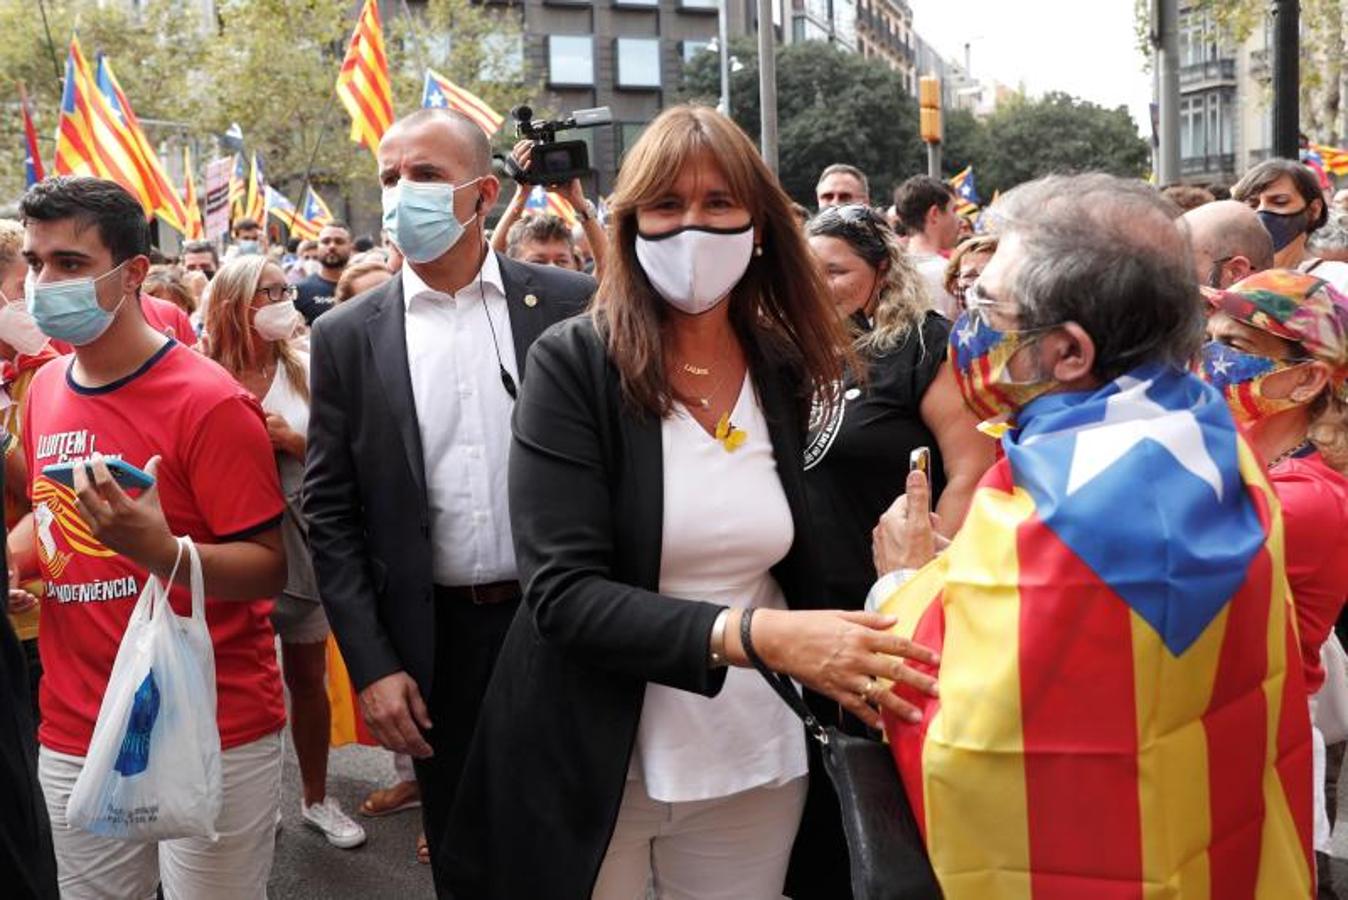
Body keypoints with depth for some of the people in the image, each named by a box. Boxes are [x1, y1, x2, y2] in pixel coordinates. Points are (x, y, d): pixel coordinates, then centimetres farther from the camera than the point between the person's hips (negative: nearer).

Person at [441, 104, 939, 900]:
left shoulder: (784, 371, 0)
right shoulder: (574, 365, -13)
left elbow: (796, 568, 7)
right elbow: (565, 593, -20)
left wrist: (851, 664, -12)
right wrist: (754, 635, -31)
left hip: (755, 762, 4)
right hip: (596, 767, -3)